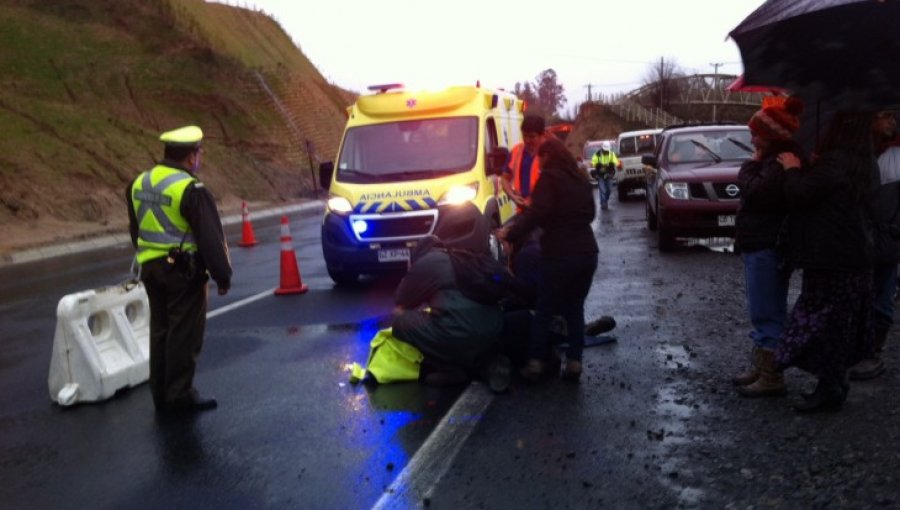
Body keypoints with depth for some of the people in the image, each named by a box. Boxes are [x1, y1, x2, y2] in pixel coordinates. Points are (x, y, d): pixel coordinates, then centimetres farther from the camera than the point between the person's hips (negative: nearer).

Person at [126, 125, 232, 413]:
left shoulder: (139, 184, 8)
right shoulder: (190, 190, -18)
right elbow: (211, 239, -17)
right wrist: (223, 276, -9)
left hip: (151, 268, 8)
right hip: (184, 269, -8)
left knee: (160, 331, 15)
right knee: (185, 334, 1)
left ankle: (161, 395, 22)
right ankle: (180, 395, 6)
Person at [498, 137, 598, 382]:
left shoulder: (549, 177, -6)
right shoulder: (580, 178, 16)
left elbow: (537, 213, -16)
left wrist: (510, 233, -10)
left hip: (559, 253, -6)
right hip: (587, 252, 6)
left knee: (545, 308, 4)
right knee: (575, 307, 13)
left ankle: (536, 362, 3)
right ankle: (574, 362, 7)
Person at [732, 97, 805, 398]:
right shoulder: (776, 158, 16)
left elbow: (755, 191, -24)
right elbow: (752, 190, 19)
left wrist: (752, 165, -12)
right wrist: (755, 165, 6)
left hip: (768, 248, -11)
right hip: (760, 245, 11)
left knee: (768, 313, -5)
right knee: (763, 311, 17)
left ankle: (771, 378, 1)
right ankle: (759, 368, 26)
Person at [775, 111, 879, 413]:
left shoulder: (836, 162, -20)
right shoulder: (866, 165, 10)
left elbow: (800, 194, -24)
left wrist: (792, 168, -8)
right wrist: (810, 169, 12)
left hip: (832, 259, -9)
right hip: (854, 257, 9)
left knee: (823, 322, -2)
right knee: (840, 323, 15)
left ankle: (830, 389, 2)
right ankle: (834, 383, 24)